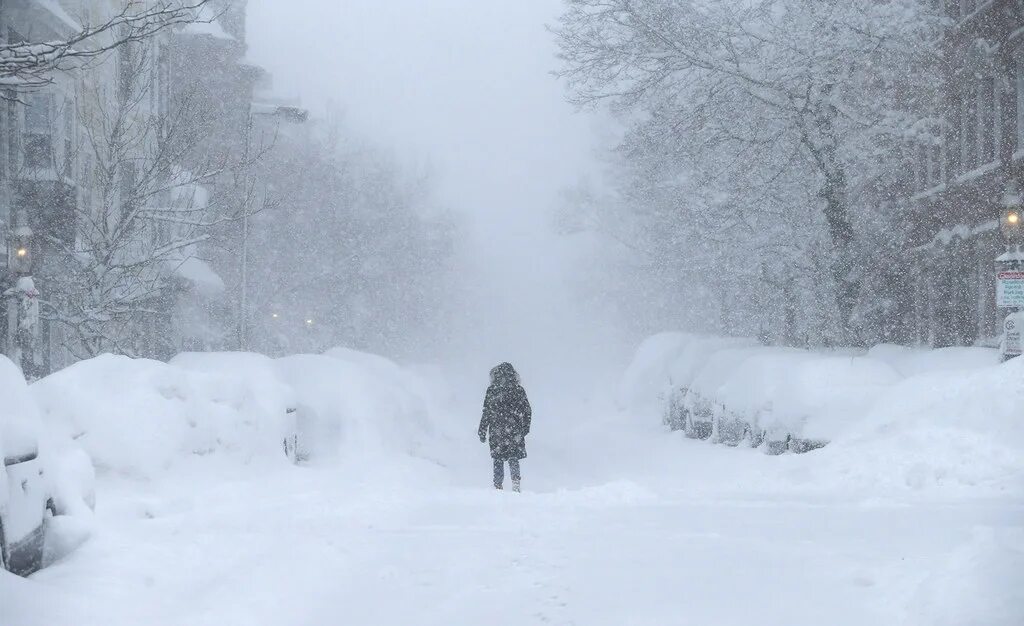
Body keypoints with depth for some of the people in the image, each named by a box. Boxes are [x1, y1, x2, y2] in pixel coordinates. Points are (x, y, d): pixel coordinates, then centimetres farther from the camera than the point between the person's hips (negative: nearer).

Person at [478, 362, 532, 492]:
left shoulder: (492, 390, -5)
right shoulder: (518, 390, 2)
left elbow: (486, 413, -4)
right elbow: (527, 411, 7)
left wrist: (482, 431, 3)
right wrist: (525, 428, 20)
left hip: (497, 431, -2)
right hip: (515, 431, 2)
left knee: (498, 460, 8)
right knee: (513, 458, 10)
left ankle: (498, 486, 7)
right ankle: (516, 482, -5)